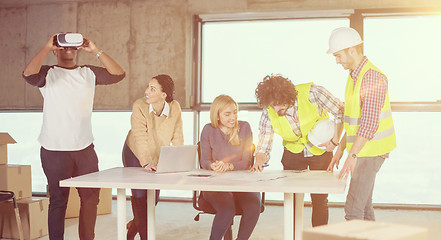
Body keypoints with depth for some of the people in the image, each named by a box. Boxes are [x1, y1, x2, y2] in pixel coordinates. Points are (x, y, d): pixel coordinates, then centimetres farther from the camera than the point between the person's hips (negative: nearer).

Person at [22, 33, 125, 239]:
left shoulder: (88, 73, 11)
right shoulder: (48, 74, 0)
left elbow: (118, 74, 1)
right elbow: (28, 74, -22)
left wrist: (95, 51, -4)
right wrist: (47, 46, -16)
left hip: (85, 149, 4)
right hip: (55, 151, -4)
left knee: (91, 198, 8)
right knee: (58, 200, 4)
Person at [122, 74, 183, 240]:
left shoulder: (174, 108, -18)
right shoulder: (140, 106, -26)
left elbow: (177, 138, -11)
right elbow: (140, 137, -33)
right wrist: (145, 162, -43)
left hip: (158, 158, 3)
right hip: (135, 154, -3)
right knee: (139, 196, -7)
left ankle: (133, 226, 34)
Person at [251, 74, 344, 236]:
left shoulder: (311, 93, -29)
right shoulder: (269, 113, -21)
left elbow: (340, 111, -15)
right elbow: (264, 146, -13)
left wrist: (334, 141, -19)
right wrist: (259, 161, -35)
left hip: (320, 151, -2)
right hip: (293, 153, 2)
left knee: (320, 199, -2)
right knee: (292, 199, -2)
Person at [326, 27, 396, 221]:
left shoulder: (372, 77, -19)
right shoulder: (355, 75, 13)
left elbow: (369, 123, -28)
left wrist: (352, 156, -34)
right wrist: (340, 149, 17)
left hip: (370, 151, -10)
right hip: (362, 149, 10)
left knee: (353, 209, -10)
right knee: (363, 205, 15)